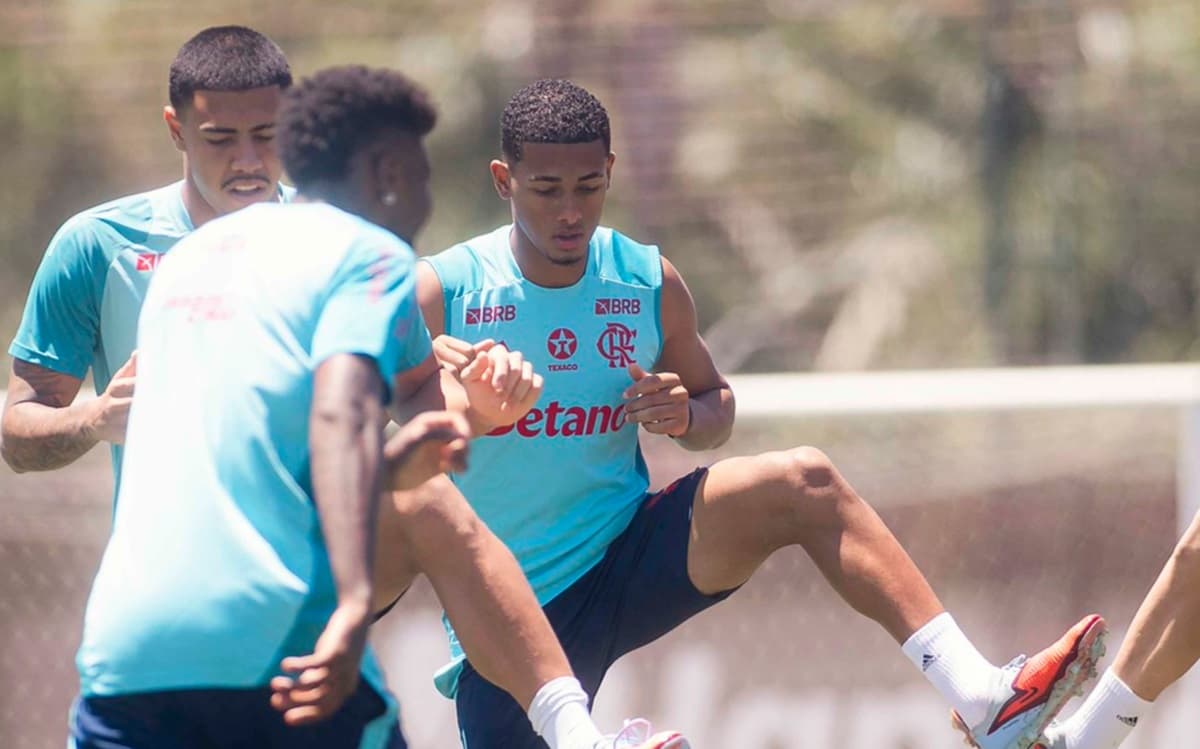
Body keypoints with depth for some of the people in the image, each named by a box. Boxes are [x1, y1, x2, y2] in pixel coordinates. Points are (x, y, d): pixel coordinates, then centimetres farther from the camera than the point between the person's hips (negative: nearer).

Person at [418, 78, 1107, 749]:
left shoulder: (649, 282, 0)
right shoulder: (441, 291, -11)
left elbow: (717, 405, 12)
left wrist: (687, 416, -12)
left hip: (629, 557, 2)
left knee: (803, 483, -20)